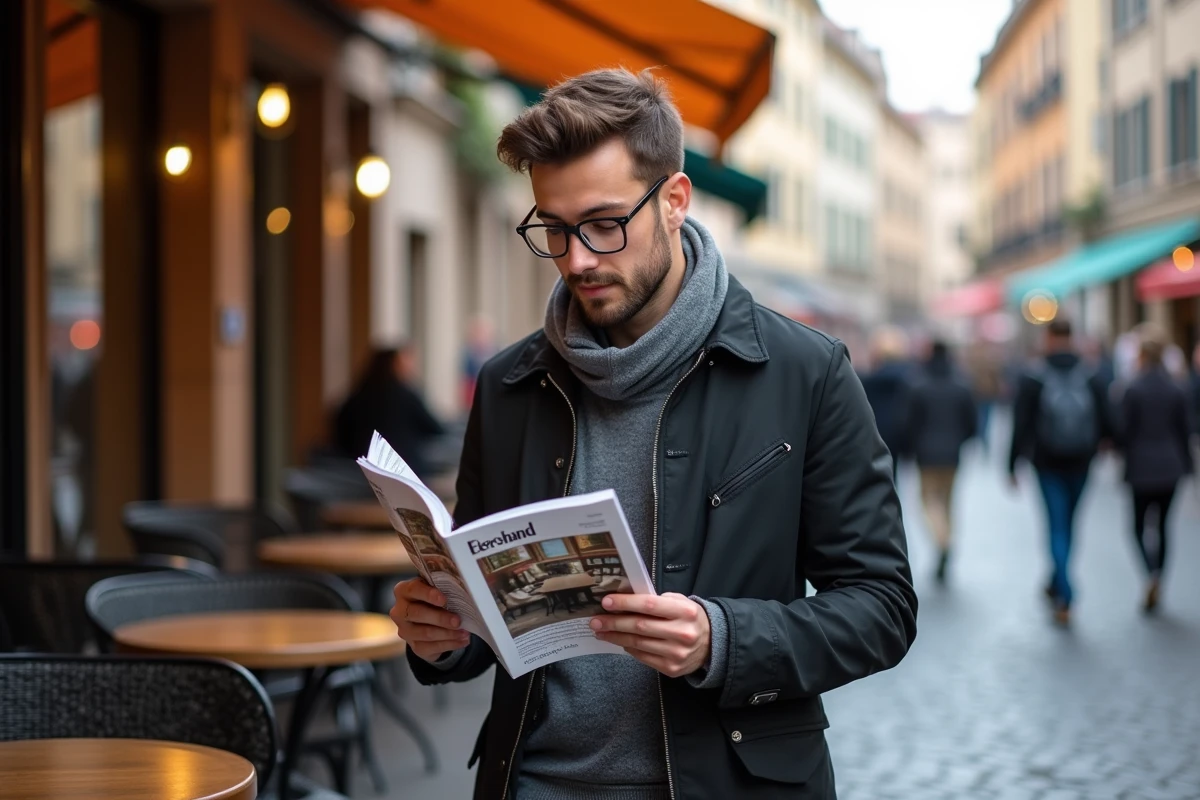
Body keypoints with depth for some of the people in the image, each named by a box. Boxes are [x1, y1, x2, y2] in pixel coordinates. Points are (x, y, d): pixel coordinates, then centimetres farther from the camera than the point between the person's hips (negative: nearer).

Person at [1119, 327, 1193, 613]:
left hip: (1142, 468, -3)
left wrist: (1124, 467, 3)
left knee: (1139, 526, 7)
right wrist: (1186, 466, 14)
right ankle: (1157, 589, 14)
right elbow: (1185, 431, 5)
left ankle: (1152, 574, -18)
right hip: (1171, 467, 4)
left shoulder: (1133, 390, -12)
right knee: (1162, 525, 12)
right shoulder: (1177, 390, 0)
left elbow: (1125, 431, -9)